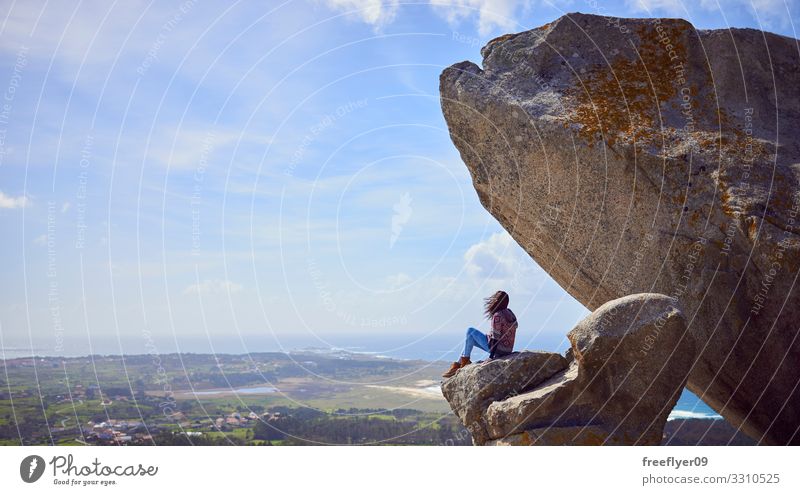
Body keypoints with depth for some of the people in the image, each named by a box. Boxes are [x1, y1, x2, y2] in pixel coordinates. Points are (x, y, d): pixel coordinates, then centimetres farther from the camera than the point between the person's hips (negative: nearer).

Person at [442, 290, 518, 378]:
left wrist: (491, 357, -18)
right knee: (470, 338, 19)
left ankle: (465, 361, 14)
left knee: (470, 331, 4)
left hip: (497, 349, -9)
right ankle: (457, 364, 20)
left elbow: (496, 337, -21)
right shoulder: (509, 313, 6)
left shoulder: (497, 316, -20)